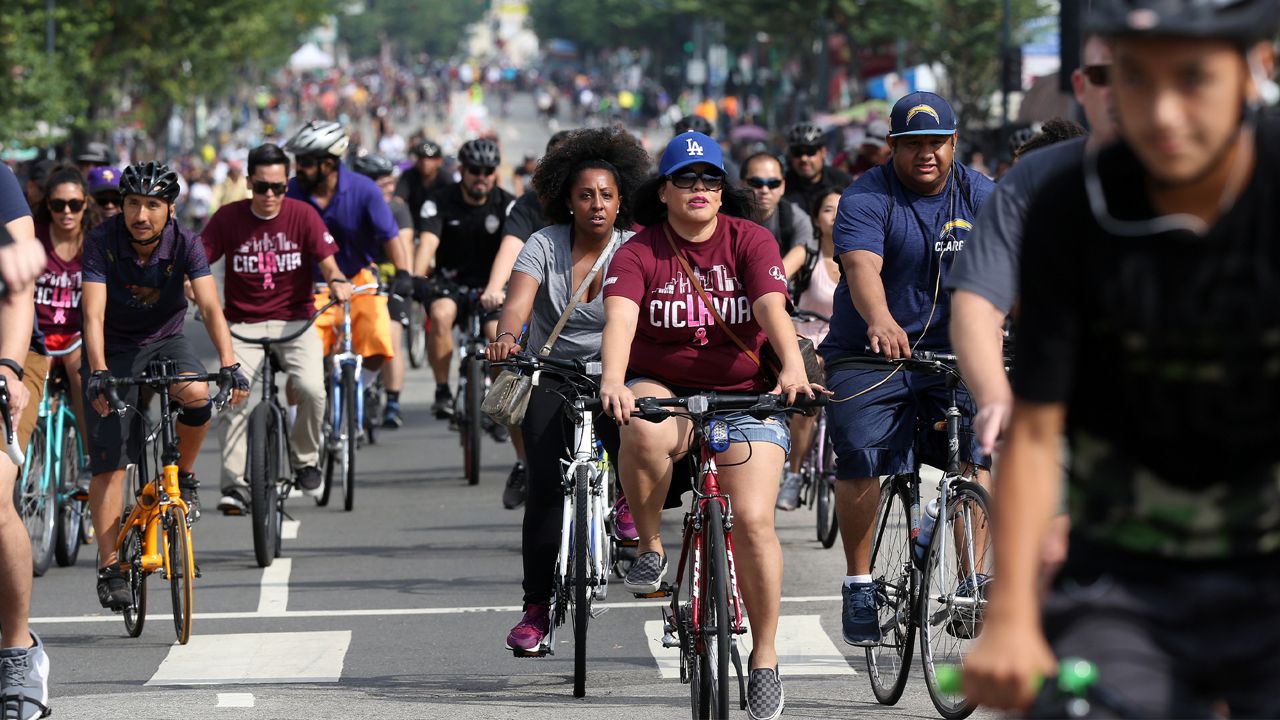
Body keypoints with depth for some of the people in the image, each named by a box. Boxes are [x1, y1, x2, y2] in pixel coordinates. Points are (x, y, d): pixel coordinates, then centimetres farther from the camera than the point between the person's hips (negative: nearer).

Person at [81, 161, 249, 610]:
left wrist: (229, 365, -41)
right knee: (108, 463, -9)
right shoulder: (102, 242, -22)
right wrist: (98, 372, -43)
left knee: (196, 394, -33)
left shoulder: (184, 245, -18)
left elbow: (210, 307, -27)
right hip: (114, 349, -1)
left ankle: (183, 475, -4)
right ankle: (109, 568, -2)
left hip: (165, 341, 1)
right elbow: (94, 312, -29)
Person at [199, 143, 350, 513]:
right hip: (243, 324, 0)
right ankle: (235, 486, -14)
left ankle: (305, 460, 2)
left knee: (312, 388, -24)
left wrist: (337, 281, -30)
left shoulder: (303, 215, -2)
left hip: (294, 320, 0)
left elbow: (327, 260, -7)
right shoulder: (228, 218, -2)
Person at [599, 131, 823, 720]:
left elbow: (772, 307, -21)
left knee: (753, 520, -15)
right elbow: (620, 318, -24)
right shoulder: (638, 252, -7)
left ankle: (764, 659, 0)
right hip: (661, 388, 0)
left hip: (745, 395, 0)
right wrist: (613, 379, -44)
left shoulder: (750, 241, -5)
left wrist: (793, 366, -40)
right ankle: (649, 548, -12)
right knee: (645, 433, -38)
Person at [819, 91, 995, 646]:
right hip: (868, 353, -2)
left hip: (952, 351, 2)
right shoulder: (867, 199, -11)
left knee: (983, 453, -14)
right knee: (860, 459, -13)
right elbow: (862, 269, -28)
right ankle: (859, 584, 2)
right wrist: (881, 322, -48)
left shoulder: (979, 196, 0)